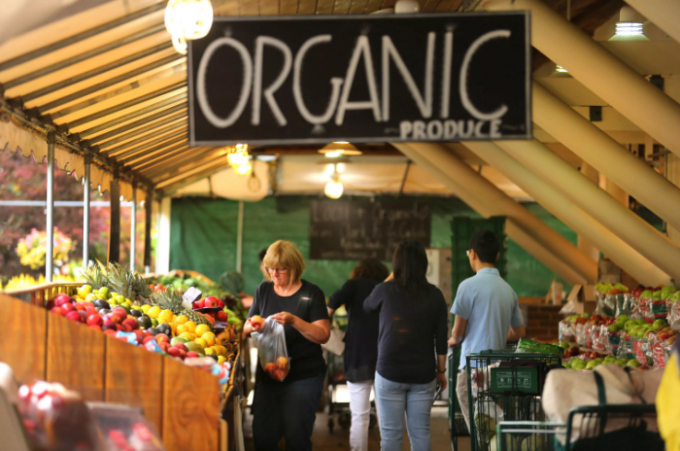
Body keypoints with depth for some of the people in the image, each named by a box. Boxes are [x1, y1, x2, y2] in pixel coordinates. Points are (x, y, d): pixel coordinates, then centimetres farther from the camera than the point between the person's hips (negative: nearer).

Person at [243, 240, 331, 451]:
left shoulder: (311, 293, -5)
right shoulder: (264, 290, 7)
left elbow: (323, 335, -11)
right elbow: (246, 329, 11)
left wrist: (294, 321, -25)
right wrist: (252, 326, -13)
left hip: (304, 376, -4)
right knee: (262, 434, 3)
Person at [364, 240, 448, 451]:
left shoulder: (386, 290, -6)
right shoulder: (435, 295, 0)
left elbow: (367, 307, 16)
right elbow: (441, 338, 1)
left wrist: (390, 279, 21)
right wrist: (441, 371, 11)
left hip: (390, 373, -2)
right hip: (423, 374, 2)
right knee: (421, 433, 8)